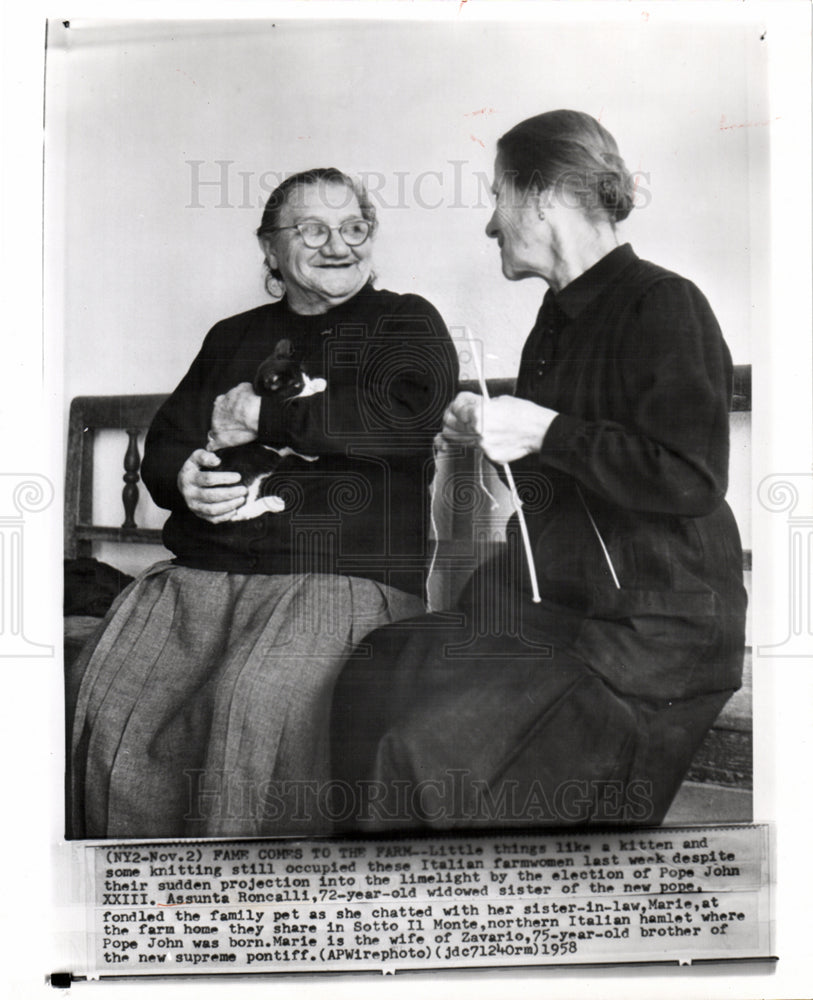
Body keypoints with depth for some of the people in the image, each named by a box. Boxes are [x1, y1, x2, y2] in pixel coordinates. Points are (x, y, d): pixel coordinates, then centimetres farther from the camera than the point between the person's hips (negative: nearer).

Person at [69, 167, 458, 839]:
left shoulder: (407, 323, 12)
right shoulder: (234, 337, 27)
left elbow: (401, 418, -10)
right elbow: (162, 443, 24)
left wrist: (260, 416, -3)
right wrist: (184, 480, -1)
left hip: (344, 579, -4)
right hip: (199, 573, 5)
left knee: (255, 699, -31)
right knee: (111, 696, -19)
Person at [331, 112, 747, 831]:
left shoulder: (663, 305, -11)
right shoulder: (560, 317, 17)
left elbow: (692, 477, -24)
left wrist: (543, 433, -19)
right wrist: (487, 433, 10)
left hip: (657, 636, -9)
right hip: (554, 609, 9)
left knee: (429, 745, -20)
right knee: (371, 679, -2)